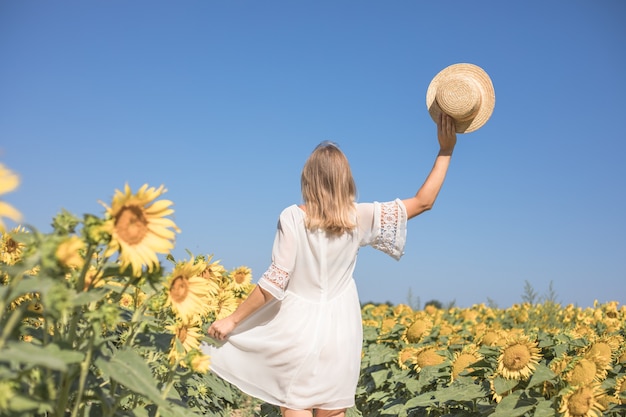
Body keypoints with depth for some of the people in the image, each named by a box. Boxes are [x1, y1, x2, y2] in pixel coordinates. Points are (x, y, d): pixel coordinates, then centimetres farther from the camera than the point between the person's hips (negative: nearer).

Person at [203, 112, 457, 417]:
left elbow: (275, 281, -15)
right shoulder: (361, 217, -5)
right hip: (338, 330, 3)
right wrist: (445, 150, 3)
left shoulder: (293, 217, -13)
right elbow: (423, 201, 1)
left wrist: (233, 320, -7)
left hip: (297, 327, -3)